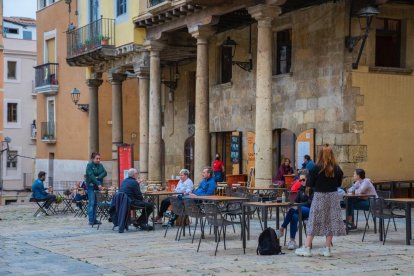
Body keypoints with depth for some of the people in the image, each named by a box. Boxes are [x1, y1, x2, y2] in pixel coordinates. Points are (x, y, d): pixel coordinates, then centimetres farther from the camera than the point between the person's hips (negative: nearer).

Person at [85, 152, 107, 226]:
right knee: (91, 202, -8)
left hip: (98, 186, 5)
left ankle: (94, 219, 8)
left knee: (96, 203, 5)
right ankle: (91, 220, -8)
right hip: (91, 186, -5)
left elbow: (104, 173, -1)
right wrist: (98, 184, -26)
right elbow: (91, 175, -17)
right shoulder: (89, 165, -6)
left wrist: (98, 177, -19)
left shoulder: (100, 165, 12)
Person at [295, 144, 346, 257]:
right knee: (331, 221, 8)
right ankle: (327, 248, 10)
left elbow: (310, 184, -7)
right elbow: (339, 184, 7)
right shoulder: (336, 169, -2)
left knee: (314, 222, 2)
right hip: (333, 196, 3)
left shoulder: (316, 168, -12)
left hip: (319, 196, -3)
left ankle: (307, 248, 4)